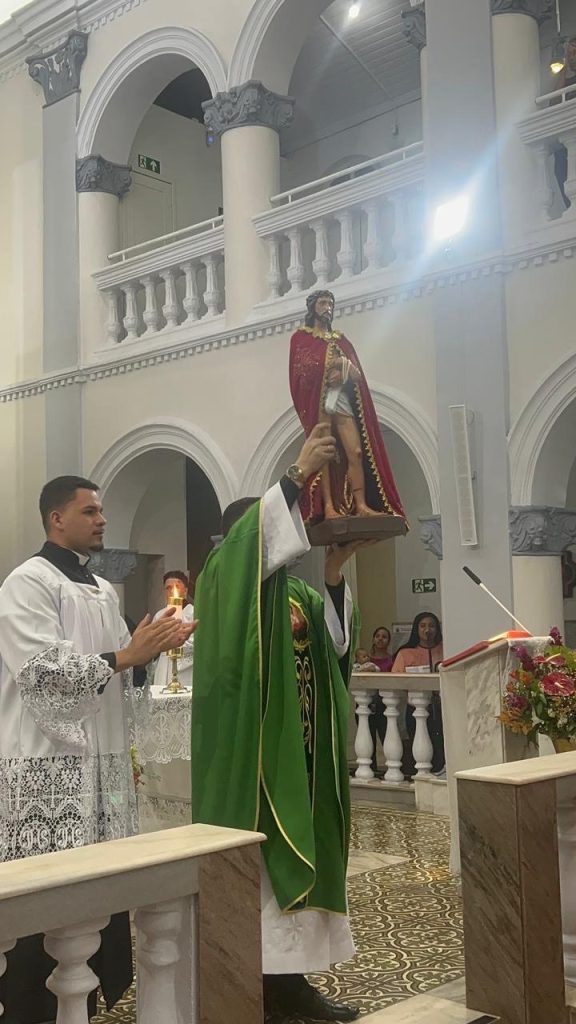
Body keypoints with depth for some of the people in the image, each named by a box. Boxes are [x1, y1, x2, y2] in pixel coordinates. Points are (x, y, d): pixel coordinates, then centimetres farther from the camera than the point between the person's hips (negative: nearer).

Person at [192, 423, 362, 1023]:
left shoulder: (296, 593, 18)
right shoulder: (223, 578, -2)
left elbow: (334, 643, 2)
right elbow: (253, 536, -23)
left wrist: (333, 574, -11)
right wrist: (298, 474, -32)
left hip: (297, 751, 7)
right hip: (250, 751, -7)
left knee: (293, 855, 9)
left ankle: (286, 976, 17)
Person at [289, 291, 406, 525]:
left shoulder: (340, 340, 25)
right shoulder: (301, 337, 12)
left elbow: (357, 375, 13)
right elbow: (303, 369, -6)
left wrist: (344, 372, -10)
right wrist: (338, 362, -7)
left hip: (343, 401, 5)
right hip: (318, 402, -5)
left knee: (356, 452, -9)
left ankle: (361, 505, -14)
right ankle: (328, 508, -19)